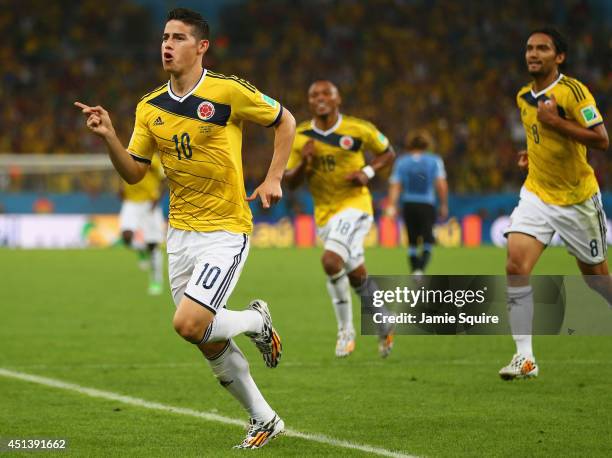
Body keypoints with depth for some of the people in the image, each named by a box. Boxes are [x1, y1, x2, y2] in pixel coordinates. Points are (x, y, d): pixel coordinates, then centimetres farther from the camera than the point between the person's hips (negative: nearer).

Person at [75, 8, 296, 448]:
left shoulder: (229, 91, -11)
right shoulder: (150, 107, 5)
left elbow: (285, 120, 1)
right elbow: (134, 172, 6)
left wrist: (274, 178, -7)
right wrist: (109, 136, -11)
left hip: (225, 231, -6)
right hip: (180, 232, 6)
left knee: (189, 324, -19)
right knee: (211, 344, 8)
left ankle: (256, 321, 11)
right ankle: (264, 420, 25)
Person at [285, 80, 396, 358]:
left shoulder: (358, 129, -6)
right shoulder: (300, 137, 1)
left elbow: (388, 153, 9)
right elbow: (290, 182, 6)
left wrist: (368, 172, -10)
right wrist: (303, 163, -15)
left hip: (354, 204, -5)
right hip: (324, 212, 5)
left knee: (331, 261, -25)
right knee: (355, 273, 10)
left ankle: (346, 329, -8)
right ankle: (383, 323, 32)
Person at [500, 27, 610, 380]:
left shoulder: (573, 91, -16)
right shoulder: (524, 97, 6)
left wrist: (555, 123, -27)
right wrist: (534, 152, 7)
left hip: (578, 199, -5)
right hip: (537, 195, 5)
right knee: (516, 265, -16)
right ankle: (525, 358, -15)